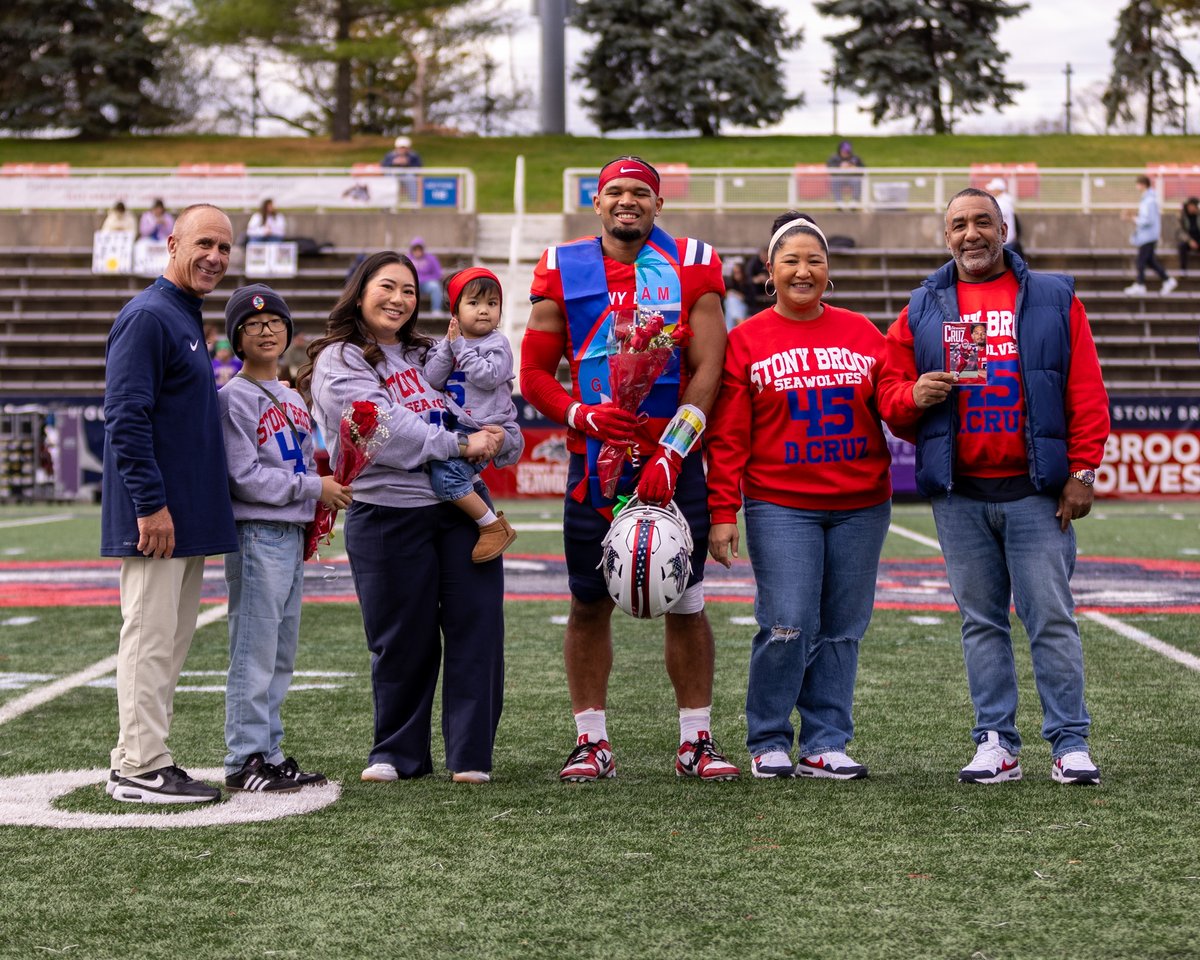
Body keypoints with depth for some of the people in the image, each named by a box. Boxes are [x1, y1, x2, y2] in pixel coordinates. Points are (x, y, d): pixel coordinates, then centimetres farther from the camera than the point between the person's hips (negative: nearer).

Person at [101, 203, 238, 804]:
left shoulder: (189, 320, 18)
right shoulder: (147, 317, -13)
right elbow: (126, 417, -20)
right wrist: (151, 503, -23)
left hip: (188, 517, 10)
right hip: (157, 517, -10)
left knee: (171, 640, 12)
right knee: (150, 636, -6)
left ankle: (146, 759, 19)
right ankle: (139, 769, -2)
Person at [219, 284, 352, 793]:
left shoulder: (292, 398, 18)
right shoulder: (234, 398, -8)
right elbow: (245, 476, -14)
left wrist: (323, 499, 6)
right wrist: (313, 488, -13)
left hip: (293, 535, 8)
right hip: (257, 536, -8)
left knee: (281, 654, 11)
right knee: (254, 652, -8)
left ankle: (270, 752, 17)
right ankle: (245, 760, -4)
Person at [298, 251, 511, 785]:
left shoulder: (428, 355, 19)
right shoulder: (337, 363, -2)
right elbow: (385, 428, -15)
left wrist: (492, 439, 1)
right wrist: (460, 445, -15)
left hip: (462, 505, 5)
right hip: (387, 516, -5)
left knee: (476, 627, -1)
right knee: (403, 641, 1)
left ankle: (471, 755, 6)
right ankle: (398, 753, 17)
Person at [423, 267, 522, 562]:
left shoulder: (497, 343, -2)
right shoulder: (448, 343, 14)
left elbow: (488, 376, -18)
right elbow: (432, 380, 2)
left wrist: (460, 347, -11)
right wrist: (448, 346, -7)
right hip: (456, 432, 8)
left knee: (446, 474, -24)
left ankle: (495, 525, -15)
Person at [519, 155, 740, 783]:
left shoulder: (691, 268, 3)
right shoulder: (564, 272, 6)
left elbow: (706, 370, -3)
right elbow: (534, 374, 7)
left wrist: (671, 456, -12)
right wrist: (581, 415, -12)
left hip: (673, 464, -1)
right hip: (594, 463, 1)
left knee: (686, 603, 1)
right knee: (590, 604, 4)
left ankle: (696, 741, 9)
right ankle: (591, 742, 13)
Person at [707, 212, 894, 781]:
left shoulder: (863, 334, 11)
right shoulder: (746, 341, 4)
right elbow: (728, 437, 1)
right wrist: (722, 514, -5)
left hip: (861, 507, 3)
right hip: (780, 506, -3)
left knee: (842, 629, 4)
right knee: (787, 626, -10)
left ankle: (825, 744, 12)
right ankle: (768, 743, 6)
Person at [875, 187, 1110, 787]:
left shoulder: (1053, 300, 7)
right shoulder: (922, 310, 12)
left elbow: (1086, 393, 2)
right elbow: (889, 394, 11)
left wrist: (1082, 472, -5)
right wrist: (914, 395, -11)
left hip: (1036, 490, -2)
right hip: (958, 495, 2)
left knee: (1051, 618, -3)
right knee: (981, 621, 6)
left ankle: (1070, 743, 2)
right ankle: (996, 743, 12)